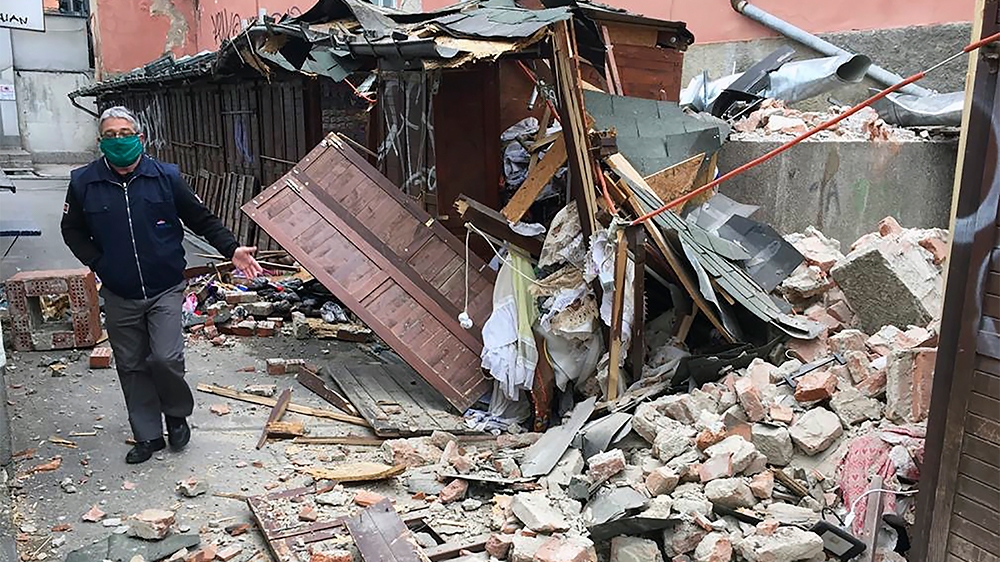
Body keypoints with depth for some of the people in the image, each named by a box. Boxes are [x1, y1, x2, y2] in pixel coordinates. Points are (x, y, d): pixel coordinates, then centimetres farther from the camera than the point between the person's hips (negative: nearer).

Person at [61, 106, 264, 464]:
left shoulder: (166, 177, -5)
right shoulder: (84, 183, -1)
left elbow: (201, 219, 0)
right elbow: (72, 230, 11)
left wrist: (232, 250, -11)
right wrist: (96, 261, -4)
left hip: (165, 290, -2)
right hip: (119, 296, 2)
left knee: (166, 359, -12)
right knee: (132, 367, 10)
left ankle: (177, 414, 19)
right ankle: (148, 436, 26)